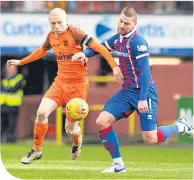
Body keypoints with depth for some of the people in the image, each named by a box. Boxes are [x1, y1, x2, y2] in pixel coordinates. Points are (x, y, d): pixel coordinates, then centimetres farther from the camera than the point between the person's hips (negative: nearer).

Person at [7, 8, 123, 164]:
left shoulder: (74, 33, -16)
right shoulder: (51, 36, 5)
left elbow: (98, 47, -19)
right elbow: (41, 51, 27)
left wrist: (114, 66, -27)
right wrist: (20, 62, 34)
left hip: (77, 84, -5)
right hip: (60, 82, 5)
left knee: (70, 128, 1)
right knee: (42, 112, -16)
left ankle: (77, 144, 39)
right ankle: (37, 150, 4)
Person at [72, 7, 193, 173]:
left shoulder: (138, 42, -19)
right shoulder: (118, 38, 5)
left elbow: (145, 72, -22)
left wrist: (143, 99, -27)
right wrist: (85, 53, -2)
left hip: (144, 92, -7)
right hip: (127, 91, 7)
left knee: (150, 139, -9)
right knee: (102, 121, -6)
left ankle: (180, 126, 20)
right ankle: (118, 164, 4)